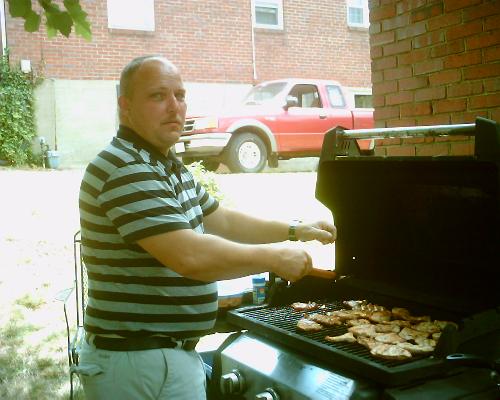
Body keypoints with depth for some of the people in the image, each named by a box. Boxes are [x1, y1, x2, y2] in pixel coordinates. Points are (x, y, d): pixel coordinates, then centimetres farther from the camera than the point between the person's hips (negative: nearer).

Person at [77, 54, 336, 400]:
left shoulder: (170, 167, 11)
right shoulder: (124, 170, -22)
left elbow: (221, 220, 21)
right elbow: (191, 256, -30)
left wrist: (295, 230, 15)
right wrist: (275, 257, -17)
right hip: (139, 362, -9)